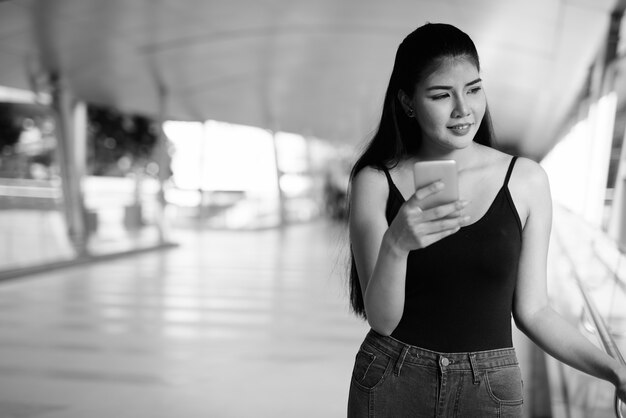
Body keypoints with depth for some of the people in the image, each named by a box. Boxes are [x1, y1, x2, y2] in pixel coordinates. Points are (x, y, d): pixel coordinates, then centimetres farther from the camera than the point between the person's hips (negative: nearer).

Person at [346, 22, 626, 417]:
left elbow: (531, 310, -2)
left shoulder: (526, 180, -7)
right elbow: (382, 320, -13)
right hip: (390, 383, -1)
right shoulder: (376, 182, -10)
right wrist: (395, 246, -30)